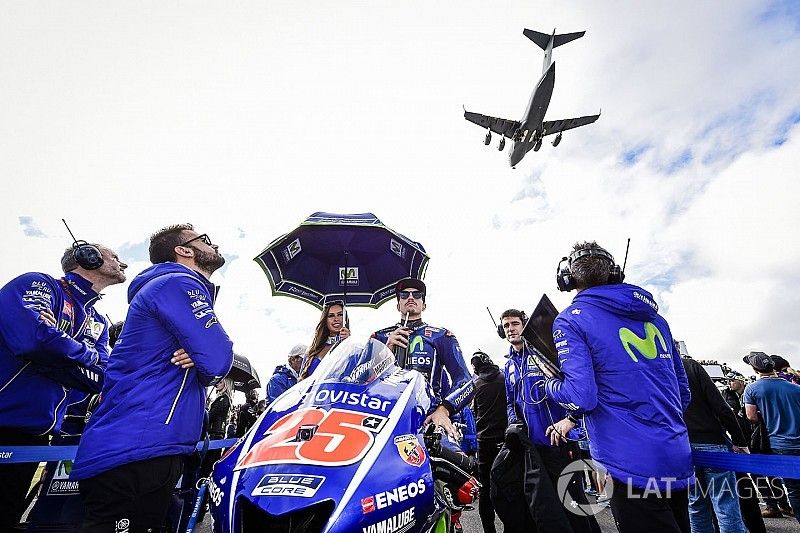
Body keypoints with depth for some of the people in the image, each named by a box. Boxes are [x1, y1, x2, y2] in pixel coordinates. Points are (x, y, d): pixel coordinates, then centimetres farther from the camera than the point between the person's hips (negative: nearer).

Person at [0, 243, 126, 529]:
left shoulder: (98, 323, 12)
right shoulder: (38, 284, -9)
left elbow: (99, 377, -1)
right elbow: (32, 336, -28)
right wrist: (88, 356, -13)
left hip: (33, 434, 7)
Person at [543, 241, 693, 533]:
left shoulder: (571, 320, -11)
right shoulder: (653, 316, 10)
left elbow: (582, 398, -20)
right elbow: (683, 391, 16)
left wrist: (551, 384, 0)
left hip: (632, 466, -7)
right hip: (679, 460, 8)